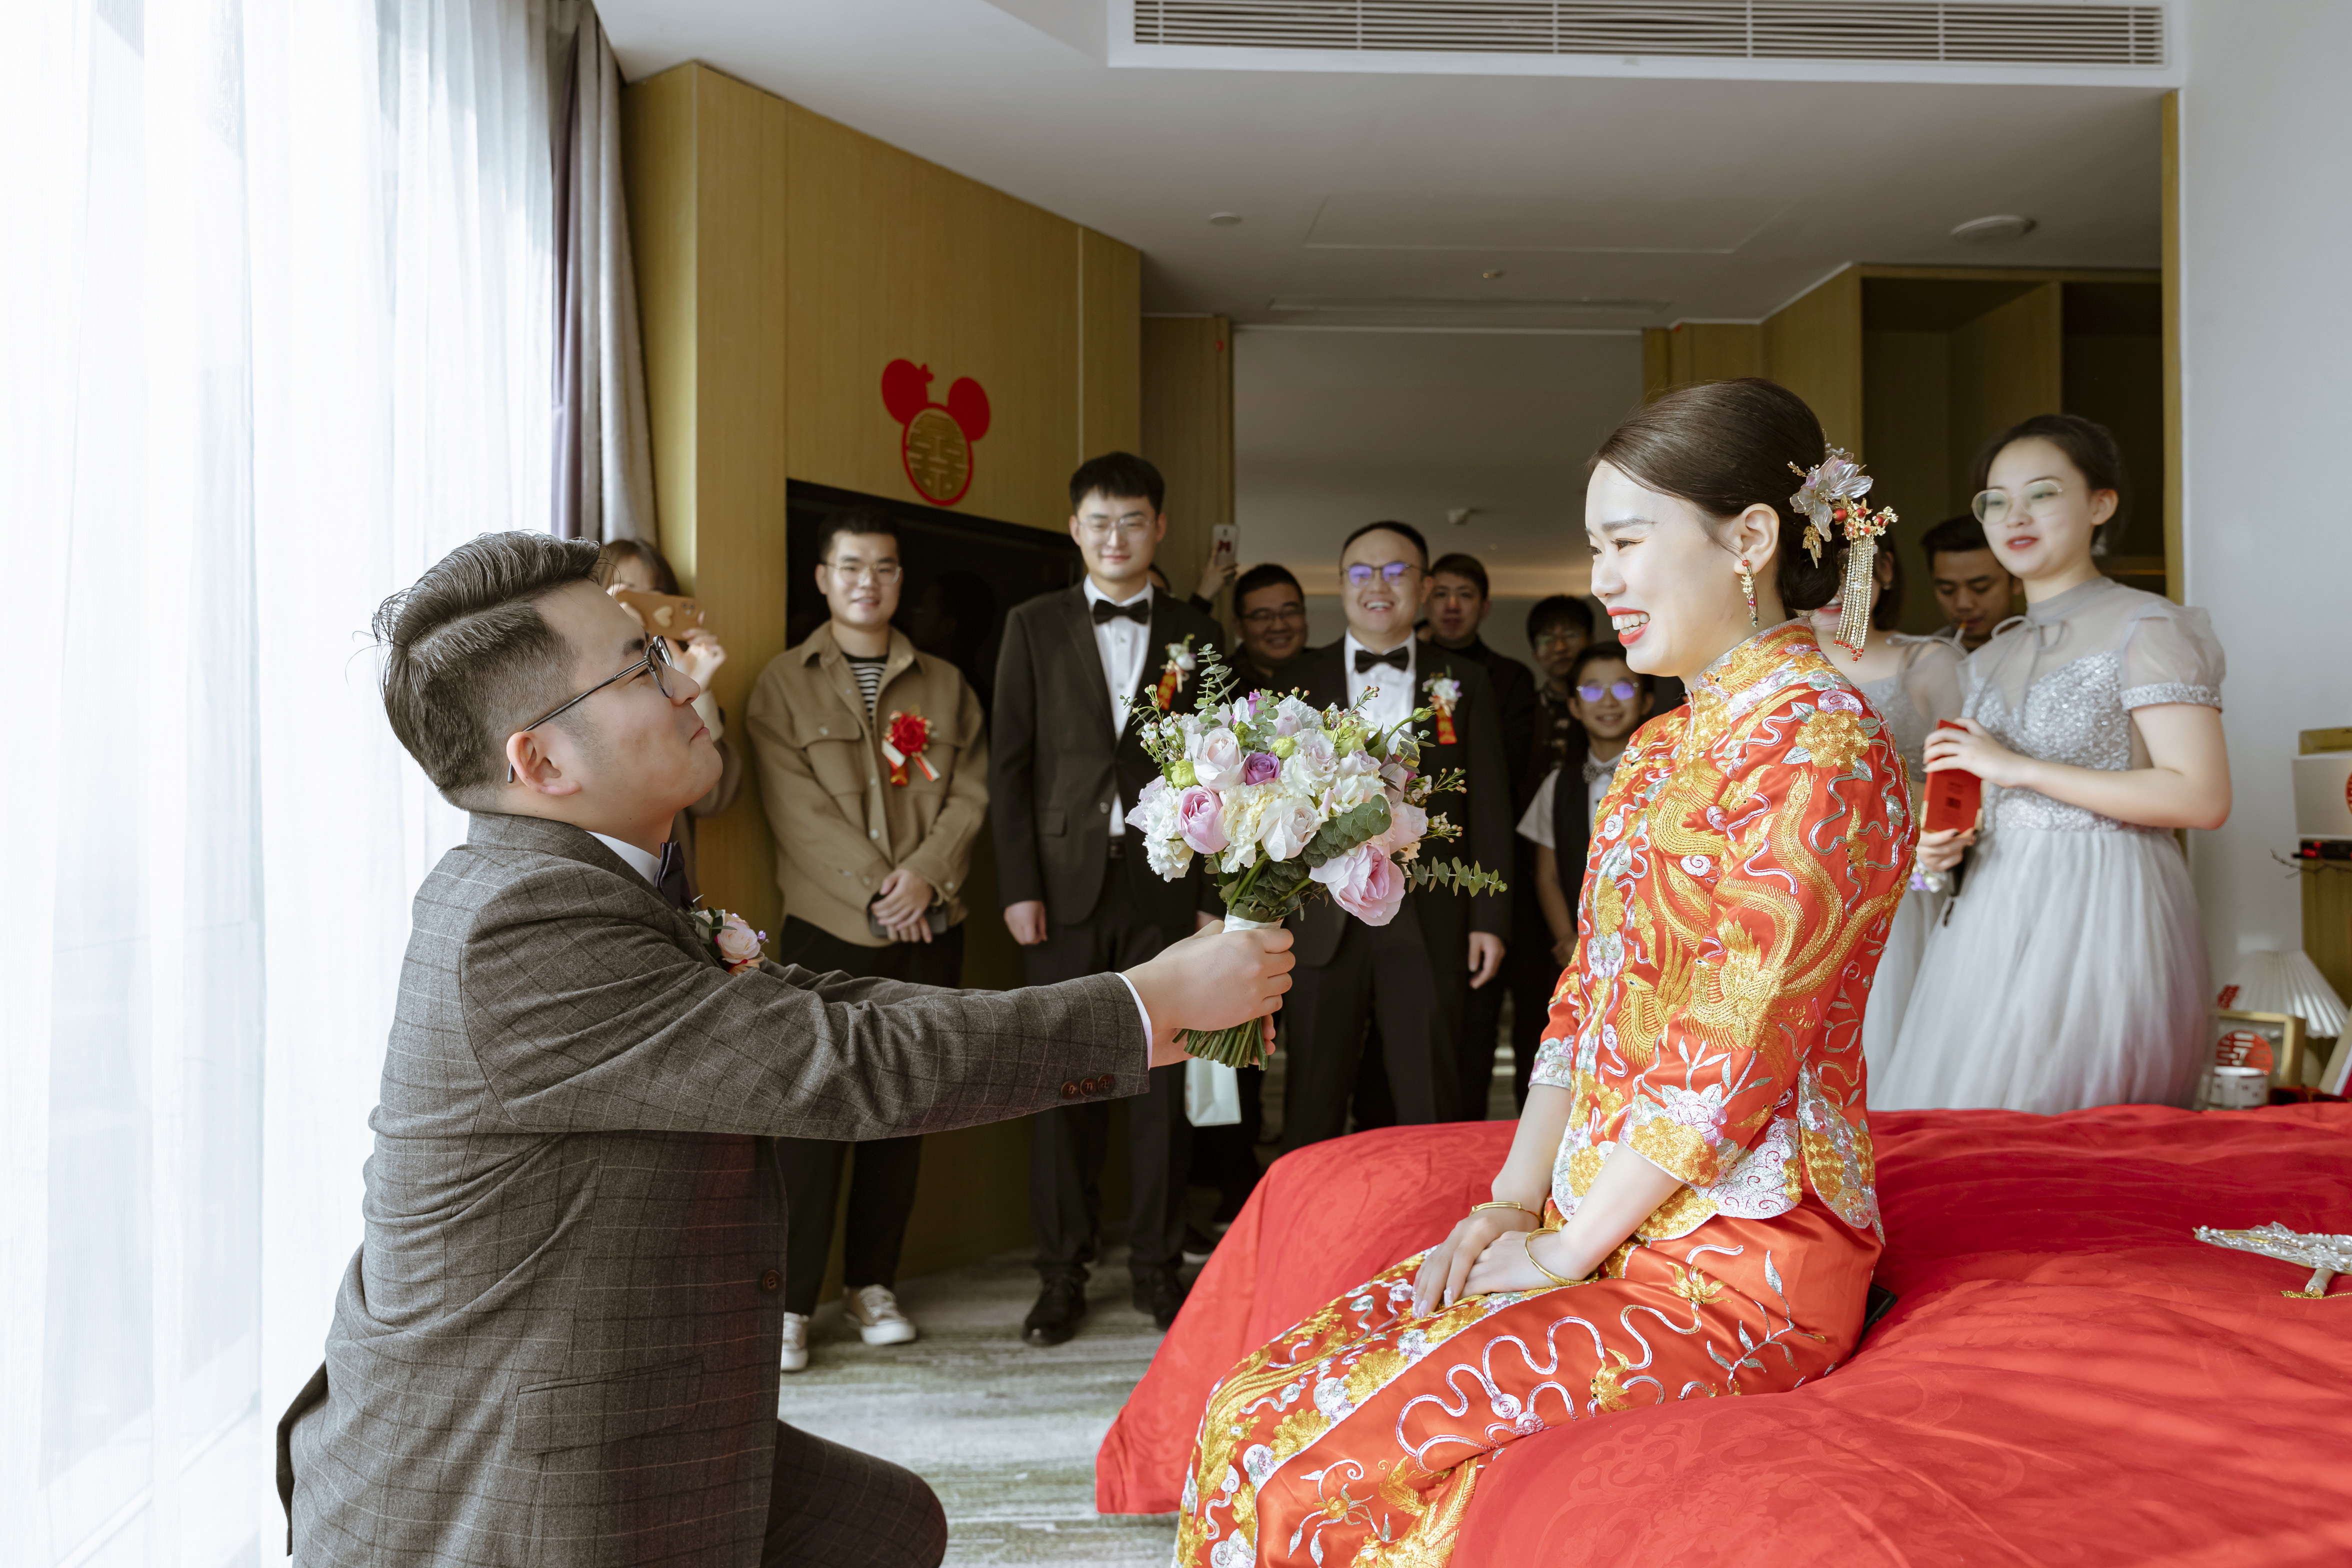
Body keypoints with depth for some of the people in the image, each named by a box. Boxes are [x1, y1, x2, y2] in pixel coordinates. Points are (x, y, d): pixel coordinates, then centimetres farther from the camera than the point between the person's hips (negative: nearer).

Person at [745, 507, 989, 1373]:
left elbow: (971, 794, 5)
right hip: (829, 928, -3)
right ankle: (791, 1300, 5)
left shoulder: (945, 685, 13)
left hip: (930, 929, 3)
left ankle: (872, 1281, 20)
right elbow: (798, 809, -6)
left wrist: (924, 875, -11)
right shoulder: (785, 681, 4)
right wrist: (876, 888, -14)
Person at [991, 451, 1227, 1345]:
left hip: (1166, 883, 1)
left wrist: (1216, 895, 0)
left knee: (1163, 1082, 5)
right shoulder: (1034, 626, 8)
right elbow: (1009, 764, 4)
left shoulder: (1195, 634, 9)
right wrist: (1019, 887, -4)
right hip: (1066, 886, 0)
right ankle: (1062, 1275, 17)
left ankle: (1157, 1266, 19)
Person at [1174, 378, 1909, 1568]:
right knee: (1248, 1413, -3)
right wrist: (1507, 1209, 3)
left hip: (1734, 1271, -8)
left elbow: (1730, 1056, -19)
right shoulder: (1658, 749, 15)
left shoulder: (1818, 747, -14)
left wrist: (1561, 1253, -13)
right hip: (1600, 1233, 8)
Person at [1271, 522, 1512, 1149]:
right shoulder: (1300, 679, 7)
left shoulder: (1465, 682, 8)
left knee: (1431, 1106, 7)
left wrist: (1490, 918, 1)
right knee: (1313, 1104, 9)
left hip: (1429, 924, 0)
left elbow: (1488, 806, 6)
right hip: (1324, 922, 0)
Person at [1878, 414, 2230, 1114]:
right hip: (1994, 914, 7)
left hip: (2100, 913, -6)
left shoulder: (2146, 628, -5)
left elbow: (2202, 799, -15)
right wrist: (1945, 841, 2)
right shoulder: (1989, 660, 15)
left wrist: (2021, 768, -15)